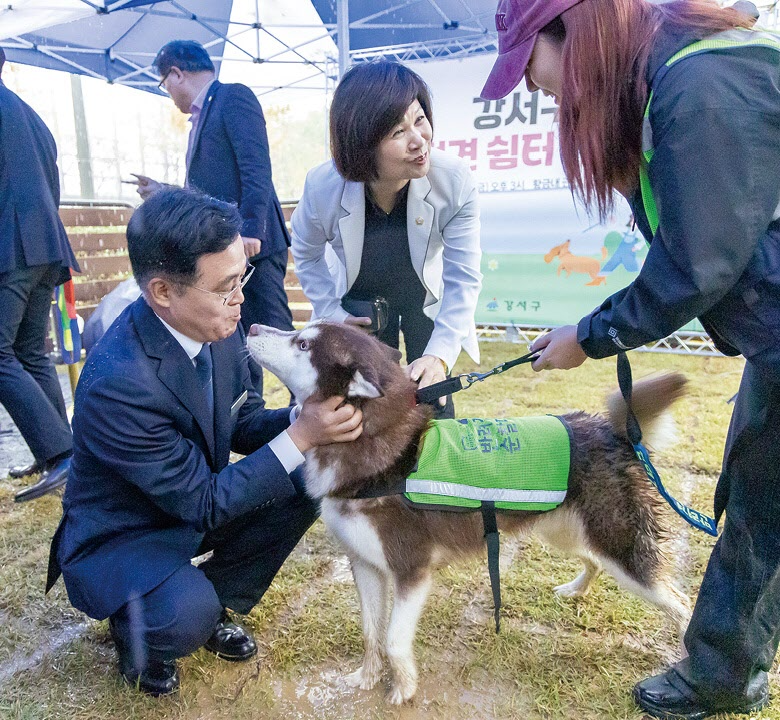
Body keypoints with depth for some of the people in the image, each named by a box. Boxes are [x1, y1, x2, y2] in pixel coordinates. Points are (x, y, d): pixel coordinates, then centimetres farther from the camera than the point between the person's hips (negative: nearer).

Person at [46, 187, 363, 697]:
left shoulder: (218, 326, -15)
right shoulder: (117, 382, -35)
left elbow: (242, 421, -2)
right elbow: (205, 503, -27)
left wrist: (303, 418, -22)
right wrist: (301, 437, -32)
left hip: (193, 505, 7)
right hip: (119, 539, -7)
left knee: (307, 482, -9)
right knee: (187, 615, -33)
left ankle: (213, 606, 10)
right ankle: (135, 626, 7)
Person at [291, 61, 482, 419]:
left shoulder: (454, 180, -32)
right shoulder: (322, 188, -29)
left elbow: (463, 277, -27)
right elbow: (306, 254, -6)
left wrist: (440, 354, -39)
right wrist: (332, 313, -11)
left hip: (427, 298, 0)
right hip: (359, 304, 1)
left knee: (432, 404, 3)